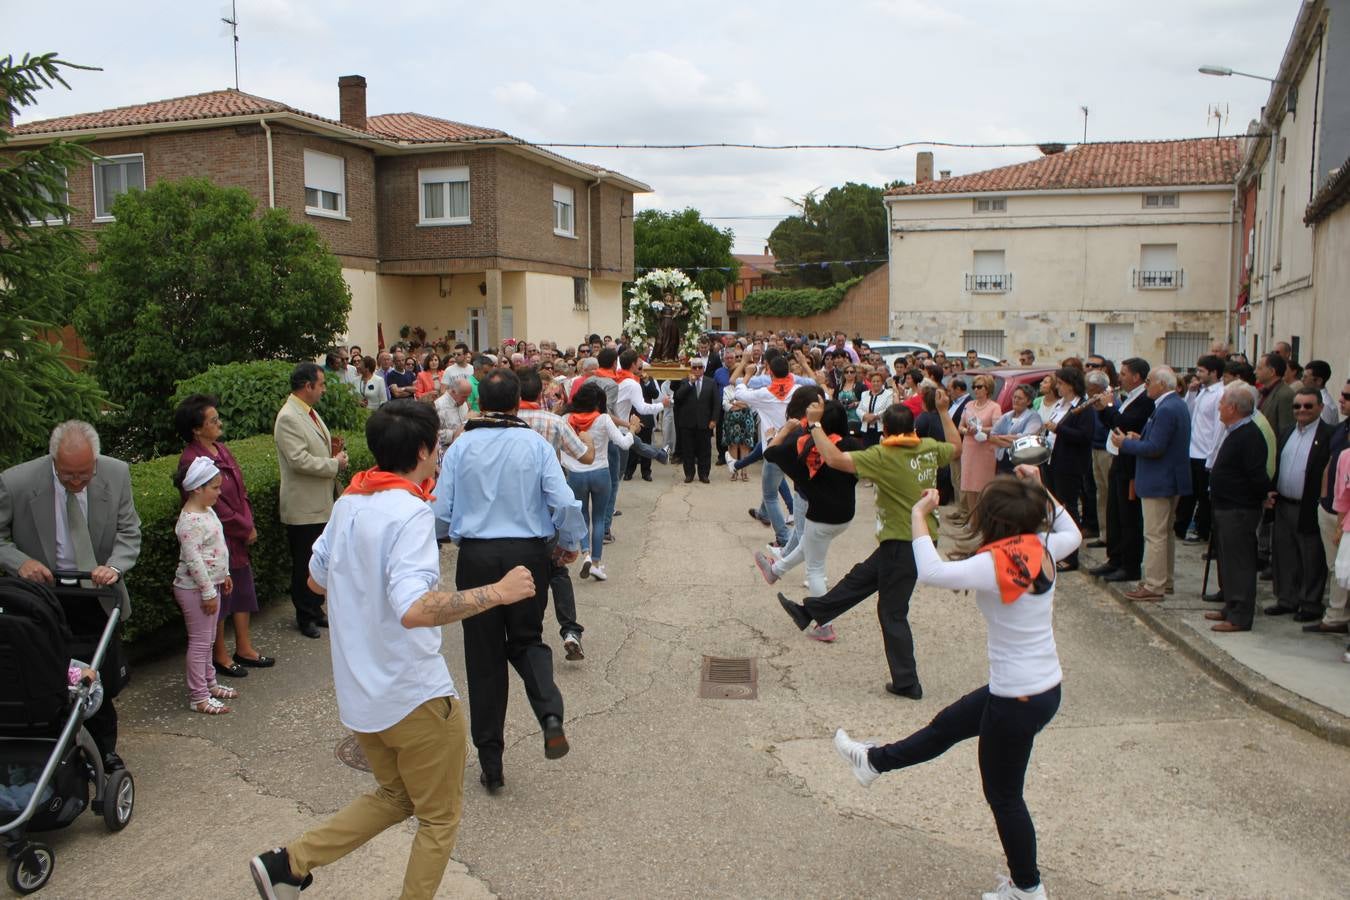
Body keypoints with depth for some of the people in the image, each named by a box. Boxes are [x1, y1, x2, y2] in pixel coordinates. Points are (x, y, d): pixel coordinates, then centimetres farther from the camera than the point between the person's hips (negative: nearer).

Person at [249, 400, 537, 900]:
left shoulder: (349, 501, 3)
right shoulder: (410, 512, -23)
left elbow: (318, 580, 15)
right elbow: (414, 609, -35)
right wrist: (496, 592, -28)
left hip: (360, 690, 8)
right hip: (414, 693, -8)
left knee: (394, 796, 27)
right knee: (440, 817, 14)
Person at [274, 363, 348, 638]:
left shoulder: (309, 412, 11)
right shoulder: (288, 418, -18)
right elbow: (299, 460, -25)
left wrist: (332, 452, 4)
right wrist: (334, 463, -16)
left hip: (320, 503, 9)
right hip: (303, 507, -9)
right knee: (304, 565, 4)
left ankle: (315, 610, 29)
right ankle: (305, 616, 16)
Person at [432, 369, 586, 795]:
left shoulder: (460, 447, -2)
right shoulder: (536, 445, -3)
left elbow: (440, 513, -1)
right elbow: (565, 503, -10)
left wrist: (450, 534, 21)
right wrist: (570, 544, 8)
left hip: (476, 557, 0)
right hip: (528, 554, 0)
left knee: (484, 656, 9)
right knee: (527, 640, 20)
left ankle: (490, 763, 17)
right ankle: (551, 716, -7)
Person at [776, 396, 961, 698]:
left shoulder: (884, 456, -21)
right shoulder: (929, 448, -1)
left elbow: (834, 458, -26)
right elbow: (956, 446, 21)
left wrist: (815, 425, -16)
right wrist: (943, 412, 29)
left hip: (903, 543, -8)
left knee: (892, 613, 5)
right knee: (861, 577, 19)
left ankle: (907, 683, 12)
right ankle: (809, 612, 33)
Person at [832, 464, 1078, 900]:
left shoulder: (997, 565, -26)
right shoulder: (1040, 550, -3)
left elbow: (933, 573, -40)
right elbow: (1072, 533, 20)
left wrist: (919, 516, -28)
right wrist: (1041, 492, 15)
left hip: (1020, 699, -9)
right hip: (1045, 684, 9)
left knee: (1003, 795, 13)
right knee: (948, 724, 25)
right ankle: (875, 760, 44)